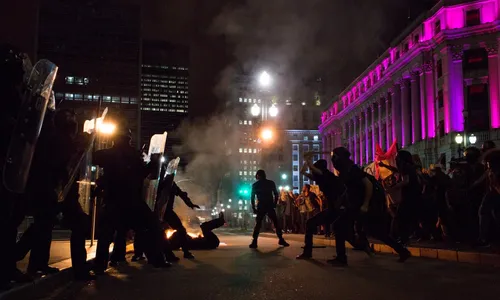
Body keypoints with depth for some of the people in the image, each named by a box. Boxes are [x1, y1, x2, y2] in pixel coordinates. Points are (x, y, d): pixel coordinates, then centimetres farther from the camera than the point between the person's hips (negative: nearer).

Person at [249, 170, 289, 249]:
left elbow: (252, 197, 3)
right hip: (270, 206, 1)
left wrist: (254, 208, 7)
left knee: (258, 224, 5)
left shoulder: (255, 185, 5)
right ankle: (281, 240, 10)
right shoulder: (271, 183, 7)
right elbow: (276, 194, 6)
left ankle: (254, 242, -4)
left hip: (261, 207, -1)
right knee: (276, 223, 11)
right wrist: (274, 204, 11)